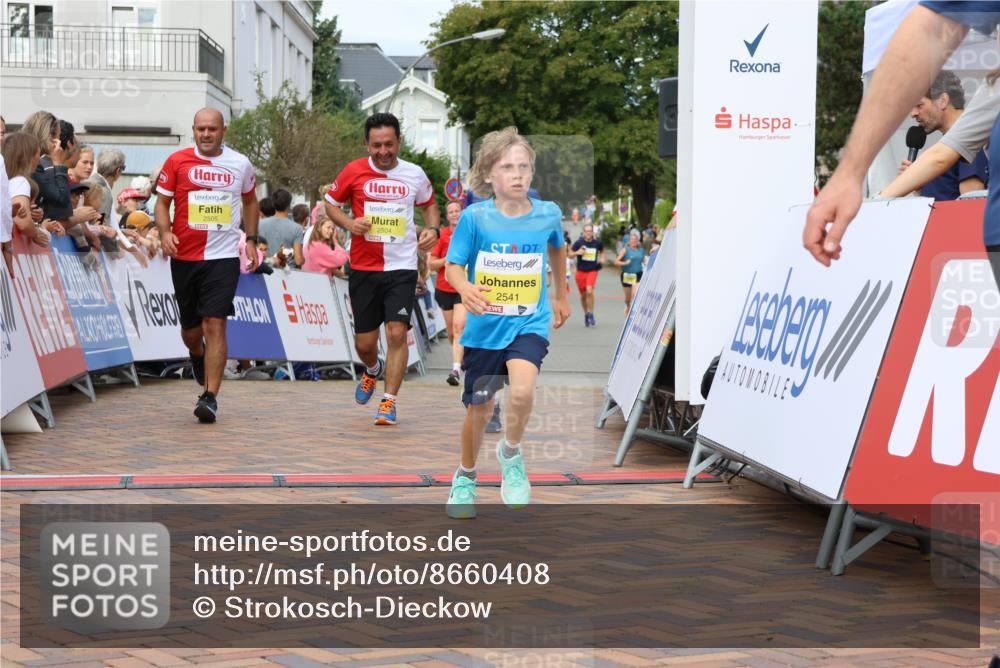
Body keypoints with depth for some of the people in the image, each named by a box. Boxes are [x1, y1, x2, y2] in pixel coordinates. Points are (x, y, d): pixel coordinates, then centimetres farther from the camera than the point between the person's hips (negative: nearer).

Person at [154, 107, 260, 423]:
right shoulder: (177, 161, 1)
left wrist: (251, 240, 15)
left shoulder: (240, 164, 5)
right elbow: (162, 201, 6)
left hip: (223, 256, -1)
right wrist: (165, 232, -12)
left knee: (215, 325, -13)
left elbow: (250, 201, 21)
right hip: (184, 256, 1)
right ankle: (197, 357, 48)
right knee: (190, 328, 11)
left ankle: (210, 397, -11)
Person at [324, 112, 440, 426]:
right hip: (363, 268, 1)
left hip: (402, 267, -1)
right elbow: (331, 203, 10)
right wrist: (349, 223, -10)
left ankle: (389, 402, -3)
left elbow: (429, 204, 19)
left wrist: (433, 229, -1)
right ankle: (373, 370, 42)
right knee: (364, 342, 6)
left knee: (397, 333, -14)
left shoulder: (415, 174, 2)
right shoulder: (354, 171, -2)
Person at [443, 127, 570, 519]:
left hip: (529, 323, 0)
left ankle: (511, 453, 2)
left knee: (522, 391, -28)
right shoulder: (474, 217, -11)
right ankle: (465, 477, 38)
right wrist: (465, 289, -30)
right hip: (484, 326, 0)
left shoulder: (548, 214, -4)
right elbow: (453, 265, -8)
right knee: (479, 410, 12)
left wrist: (561, 296, 27)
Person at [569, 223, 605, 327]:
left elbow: (602, 251, 21)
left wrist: (602, 258, 2)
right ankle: (586, 314, 32)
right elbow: (570, 254, 2)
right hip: (581, 271, 1)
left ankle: (591, 315, -10)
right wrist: (577, 253, -17)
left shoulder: (598, 242, -1)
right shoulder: (579, 242, -5)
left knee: (589, 291, -22)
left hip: (593, 270, -1)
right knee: (583, 295, 10)